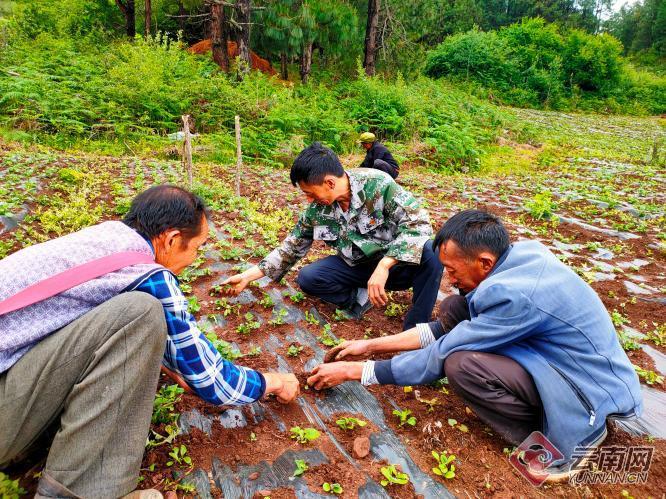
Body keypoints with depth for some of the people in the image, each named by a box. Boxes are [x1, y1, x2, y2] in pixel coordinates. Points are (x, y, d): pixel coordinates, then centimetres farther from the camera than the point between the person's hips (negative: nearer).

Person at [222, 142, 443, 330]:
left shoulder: (377, 184, -22)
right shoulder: (316, 209, -8)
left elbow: (418, 221, -29)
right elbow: (292, 248, 3)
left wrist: (383, 266, -39)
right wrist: (248, 276, -1)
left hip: (396, 263, -3)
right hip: (357, 267, 4)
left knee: (429, 252, -35)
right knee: (307, 278, -17)